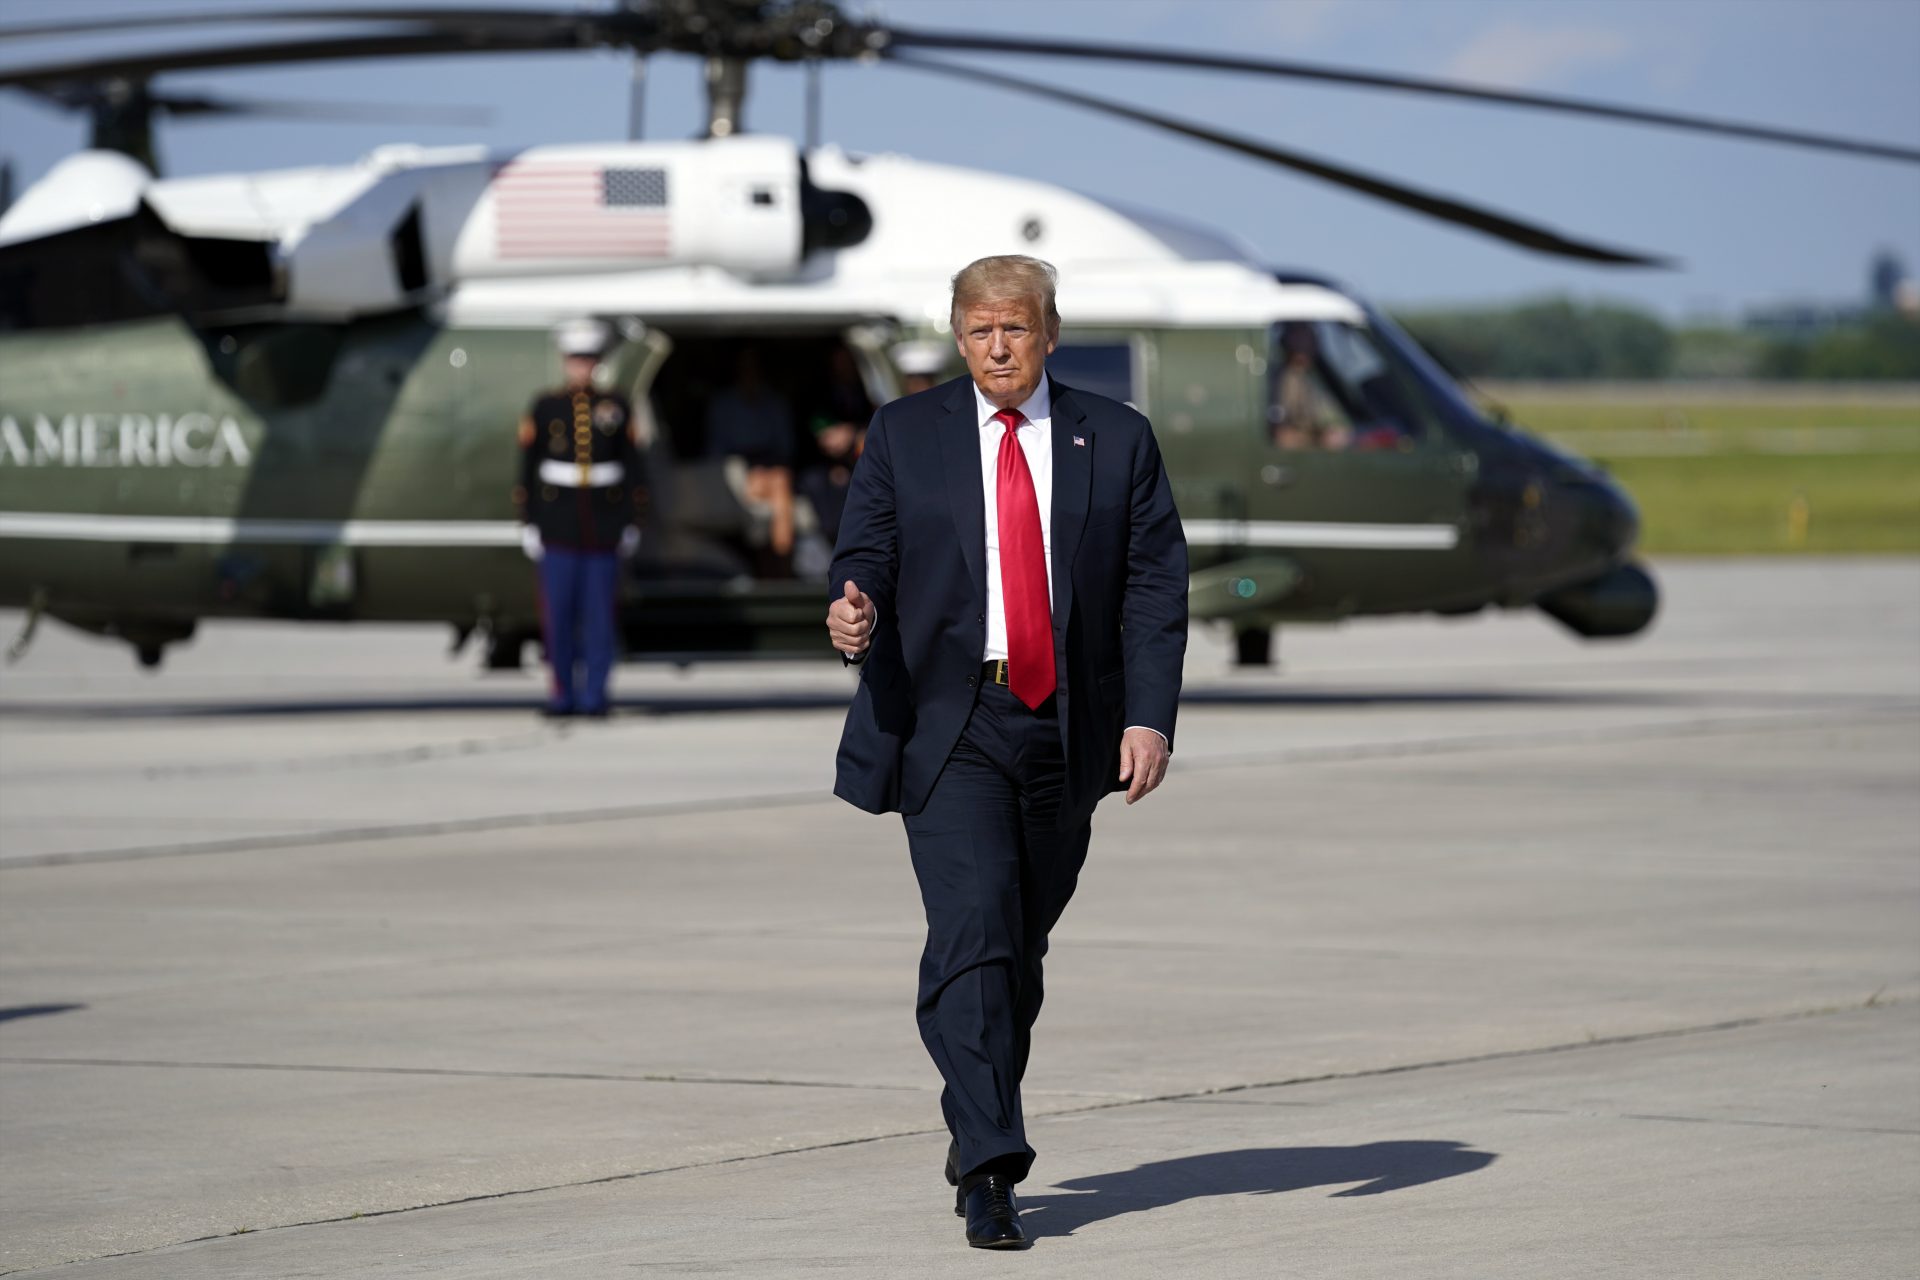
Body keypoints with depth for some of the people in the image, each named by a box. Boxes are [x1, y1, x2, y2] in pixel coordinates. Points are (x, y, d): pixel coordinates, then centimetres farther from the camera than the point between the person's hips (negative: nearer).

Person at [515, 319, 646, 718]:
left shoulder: (616, 407, 5)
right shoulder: (545, 408, 3)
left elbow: (632, 465, 7)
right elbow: (527, 468, 4)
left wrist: (632, 521, 4)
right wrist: (527, 522, -1)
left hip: (605, 526, 0)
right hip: (558, 528, 0)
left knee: (601, 613, -1)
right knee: (559, 611, -2)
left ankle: (594, 695, 4)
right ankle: (563, 692, 9)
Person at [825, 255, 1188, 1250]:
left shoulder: (1116, 441, 6)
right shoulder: (903, 437, 6)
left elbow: (1156, 586, 3)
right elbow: (864, 556, 2)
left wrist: (1150, 716, -8)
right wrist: (854, 613, -23)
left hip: (1067, 730, 2)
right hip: (950, 725, -2)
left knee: (1022, 946, 10)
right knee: (972, 935, -15)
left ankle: (979, 1141, 26)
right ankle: (990, 1166, -20)